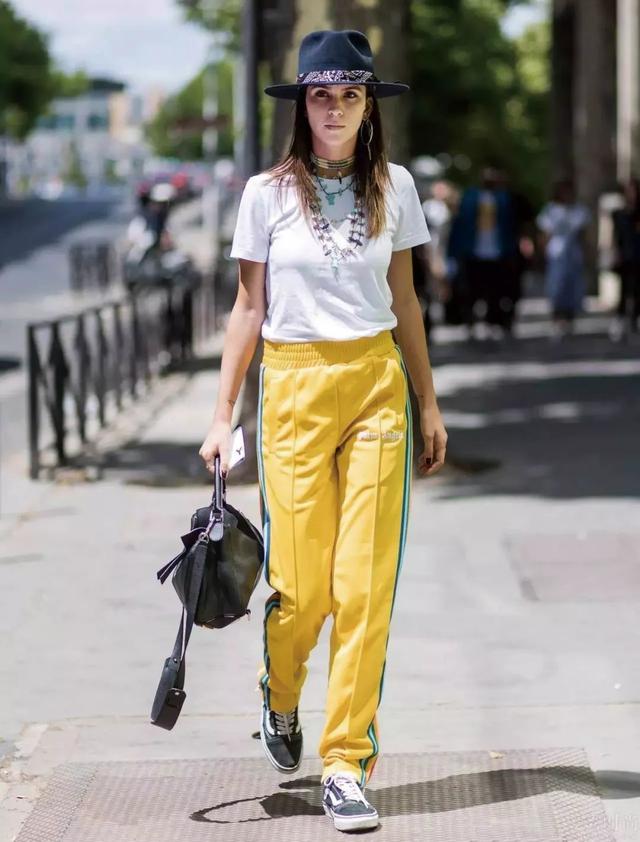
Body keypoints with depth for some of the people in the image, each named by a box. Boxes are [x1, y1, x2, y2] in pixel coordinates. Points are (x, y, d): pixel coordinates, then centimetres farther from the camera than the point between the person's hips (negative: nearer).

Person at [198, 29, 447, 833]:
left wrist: (428, 404, 13)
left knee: (366, 583, -4)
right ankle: (279, 698, 32)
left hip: (377, 384, 1)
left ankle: (347, 763, 3)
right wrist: (223, 415, 3)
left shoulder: (393, 187, 6)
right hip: (295, 386, -1)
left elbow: (404, 300, 13)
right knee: (301, 582, -2)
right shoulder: (268, 192, 1)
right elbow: (249, 307, 5)